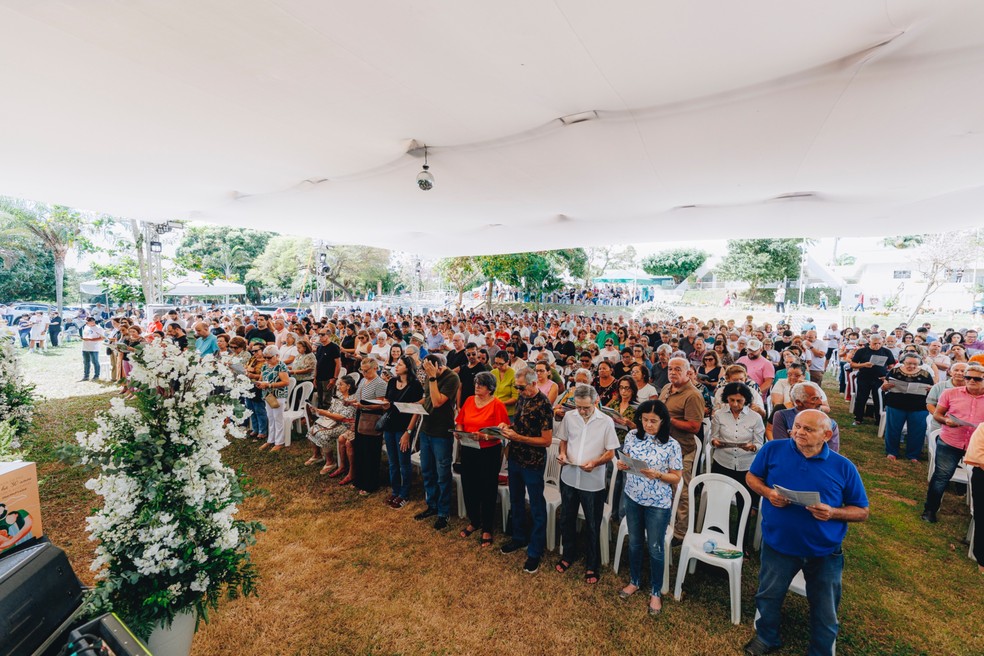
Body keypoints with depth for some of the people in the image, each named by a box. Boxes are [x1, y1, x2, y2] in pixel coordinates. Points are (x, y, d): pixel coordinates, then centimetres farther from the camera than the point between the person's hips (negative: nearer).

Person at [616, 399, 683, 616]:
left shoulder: (672, 445, -16)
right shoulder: (632, 435, -7)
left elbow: (677, 477, -10)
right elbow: (625, 460, 5)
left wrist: (658, 475, -27)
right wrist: (621, 465, -17)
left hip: (658, 503, -3)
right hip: (632, 497, 3)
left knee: (655, 549, 12)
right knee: (634, 543, 20)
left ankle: (656, 592, 35)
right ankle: (634, 581, 43)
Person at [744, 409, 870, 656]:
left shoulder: (844, 467, -9)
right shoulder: (772, 450, -11)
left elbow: (862, 512, -2)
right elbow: (751, 477, 1)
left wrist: (833, 512, -22)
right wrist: (768, 492, -19)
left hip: (824, 552, 0)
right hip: (778, 544, 1)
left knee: (825, 611, 20)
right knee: (768, 597, 21)